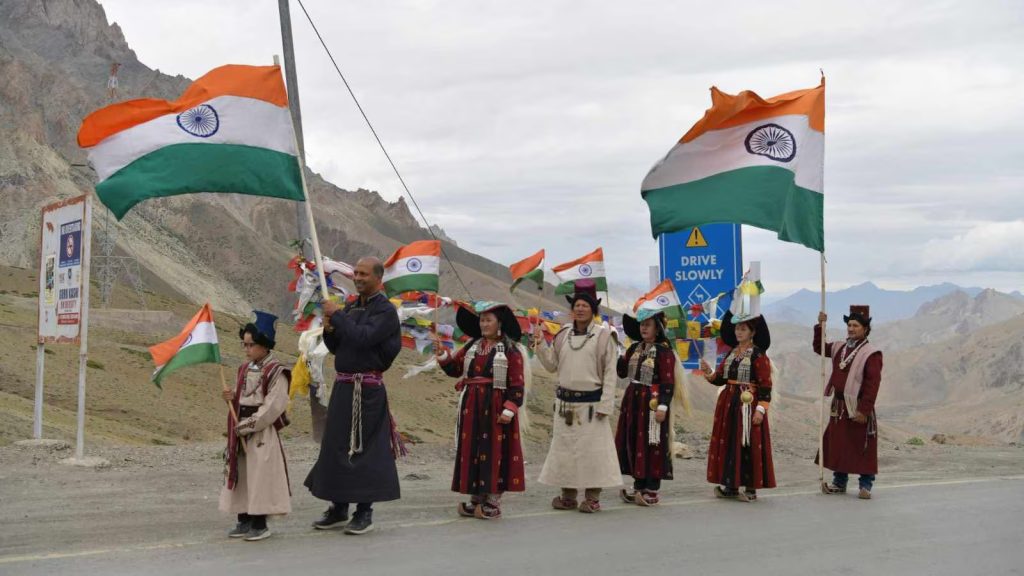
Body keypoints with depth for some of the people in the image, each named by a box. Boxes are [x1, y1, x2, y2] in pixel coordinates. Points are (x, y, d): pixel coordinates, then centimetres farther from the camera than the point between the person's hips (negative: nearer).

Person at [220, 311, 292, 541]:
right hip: (241, 431, 8)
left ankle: (260, 524, 5)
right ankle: (244, 520, 21)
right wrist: (232, 397, -2)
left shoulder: (276, 372, -12)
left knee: (260, 476, -3)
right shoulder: (244, 369, 11)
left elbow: (273, 406, -17)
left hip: (263, 433, -8)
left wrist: (248, 425, -17)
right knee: (240, 474, 11)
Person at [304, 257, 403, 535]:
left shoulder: (386, 310, -8)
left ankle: (365, 512, 4)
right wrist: (329, 330, -2)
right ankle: (339, 509, 18)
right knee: (336, 446, 9)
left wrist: (337, 316, -14)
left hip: (367, 390, -7)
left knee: (363, 449, -5)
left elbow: (363, 337, -23)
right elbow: (335, 347, 18)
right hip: (343, 386, 8)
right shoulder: (351, 307, 15)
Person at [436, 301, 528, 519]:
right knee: (471, 451, 8)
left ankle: (493, 502, 6)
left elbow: (517, 385, -9)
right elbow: (454, 369, 10)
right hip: (471, 407, 6)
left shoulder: (511, 351, -6)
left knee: (495, 452, -2)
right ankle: (476, 499, 19)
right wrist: (443, 355, -8)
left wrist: (509, 410, -17)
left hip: (495, 409, -6)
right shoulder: (472, 346, 12)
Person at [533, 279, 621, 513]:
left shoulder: (603, 335, -5)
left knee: (592, 449, -2)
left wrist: (605, 405, -10)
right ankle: (568, 496, 19)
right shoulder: (563, 334, 8)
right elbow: (552, 365, 14)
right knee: (563, 447, 8)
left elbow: (610, 373, -6)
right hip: (565, 401, 5)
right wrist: (540, 346, -1)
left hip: (591, 403, -5)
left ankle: (592, 498, 6)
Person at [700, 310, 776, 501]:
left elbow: (766, 385, -11)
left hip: (748, 404, -7)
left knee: (748, 445, -5)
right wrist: (709, 373, -7)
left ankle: (750, 488, 3)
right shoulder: (731, 353, 13)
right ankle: (731, 485, 16)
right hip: (728, 403, 7)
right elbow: (720, 378, 13)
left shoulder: (759, 355, -8)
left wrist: (761, 409, -18)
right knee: (727, 442, 8)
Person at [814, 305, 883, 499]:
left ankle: (865, 486, 7)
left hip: (858, 408, -7)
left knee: (862, 448, -1)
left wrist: (864, 410, -19)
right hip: (838, 407, 7)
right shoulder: (839, 348, 11)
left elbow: (873, 384, -15)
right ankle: (839, 483, 21)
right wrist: (820, 326, 9)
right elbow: (819, 348, 24)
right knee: (837, 445, 11)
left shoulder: (871, 353, -11)